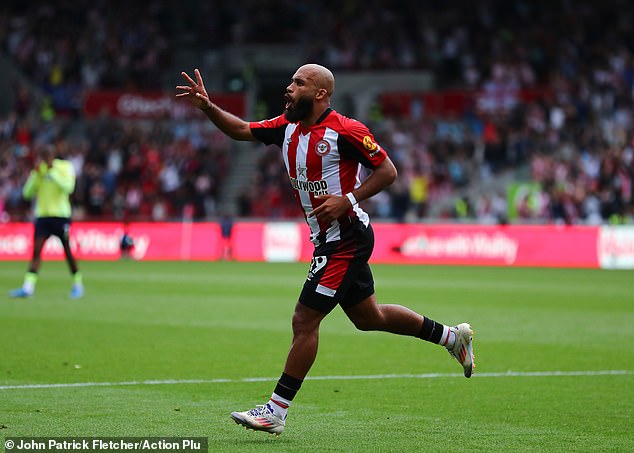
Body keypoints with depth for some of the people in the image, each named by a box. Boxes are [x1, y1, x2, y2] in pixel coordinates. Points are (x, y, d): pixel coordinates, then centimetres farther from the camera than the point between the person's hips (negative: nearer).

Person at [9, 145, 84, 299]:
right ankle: (28, 287, -17)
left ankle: (77, 284, 19)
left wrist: (52, 171, -18)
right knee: (36, 250, -10)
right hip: (42, 215, 3)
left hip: (61, 215, -3)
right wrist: (36, 173, -9)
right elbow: (27, 192, 3)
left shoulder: (65, 167, -2)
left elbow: (68, 187, -18)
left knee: (67, 250, 2)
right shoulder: (39, 169, 8)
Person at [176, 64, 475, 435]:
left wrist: (347, 200, -22)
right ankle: (452, 336, 36)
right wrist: (207, 106, -7)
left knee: (305, 320, -9)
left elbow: (387, 171, -12)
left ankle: (276, 411, -3)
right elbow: (242, 130, 8)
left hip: (347, 236, -9)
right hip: (328, 240, 9)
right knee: (368, 317, 20)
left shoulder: (345, 131, -17)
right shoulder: (288, 127, 7)